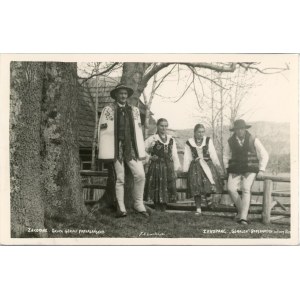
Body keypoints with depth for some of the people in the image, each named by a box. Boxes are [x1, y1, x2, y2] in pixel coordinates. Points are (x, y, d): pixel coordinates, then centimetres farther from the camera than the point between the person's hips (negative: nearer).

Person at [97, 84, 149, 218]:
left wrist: (141, 151, 8)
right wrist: (105, 153, -5)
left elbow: (138, 131, 13)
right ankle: (121, 208, 12)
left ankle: (138, 204, 11)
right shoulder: (108, 110, 1)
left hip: (131, 147, 3)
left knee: (140, 175, -5)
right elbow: (103, 131, 0)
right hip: (116, 148, -3)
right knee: (119, 178, 1)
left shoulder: (134, 110, 13)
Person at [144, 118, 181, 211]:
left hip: (169, 167, 4)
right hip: (156, 167, -4)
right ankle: (157, 209, 8)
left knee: (168, 189, 4)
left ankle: (164, 208, 15)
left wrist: (176, 168, 9)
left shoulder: (171, 140, 10)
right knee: (157, 189, -1)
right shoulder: (152, 139, -1)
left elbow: (174, 155, 12)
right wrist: (150, 157, -7)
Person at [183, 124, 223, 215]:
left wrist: (218, 166, 4)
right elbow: (187, 158, 7)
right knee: (196, 188, -2)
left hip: (208, 165, 1)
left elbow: (213, 155, 7)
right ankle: (198, 208, 5)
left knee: (209, 183, -19)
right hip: (195, 167, 0)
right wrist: (185, 170, 6)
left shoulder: (208, 140, 4)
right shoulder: (189, 143, 3)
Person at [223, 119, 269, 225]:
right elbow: (226, 156, 18)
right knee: (231, 189, -17)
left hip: (250, 169, -2)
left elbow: (264, 155, 2)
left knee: (246, 190, -21)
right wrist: (227, 169, 8)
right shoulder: (231, 141, 2)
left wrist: (261, 170, -4)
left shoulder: (253, 140, -5)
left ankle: (243, 217, -21)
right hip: (235, 170, 3)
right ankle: (241, 209, 6)